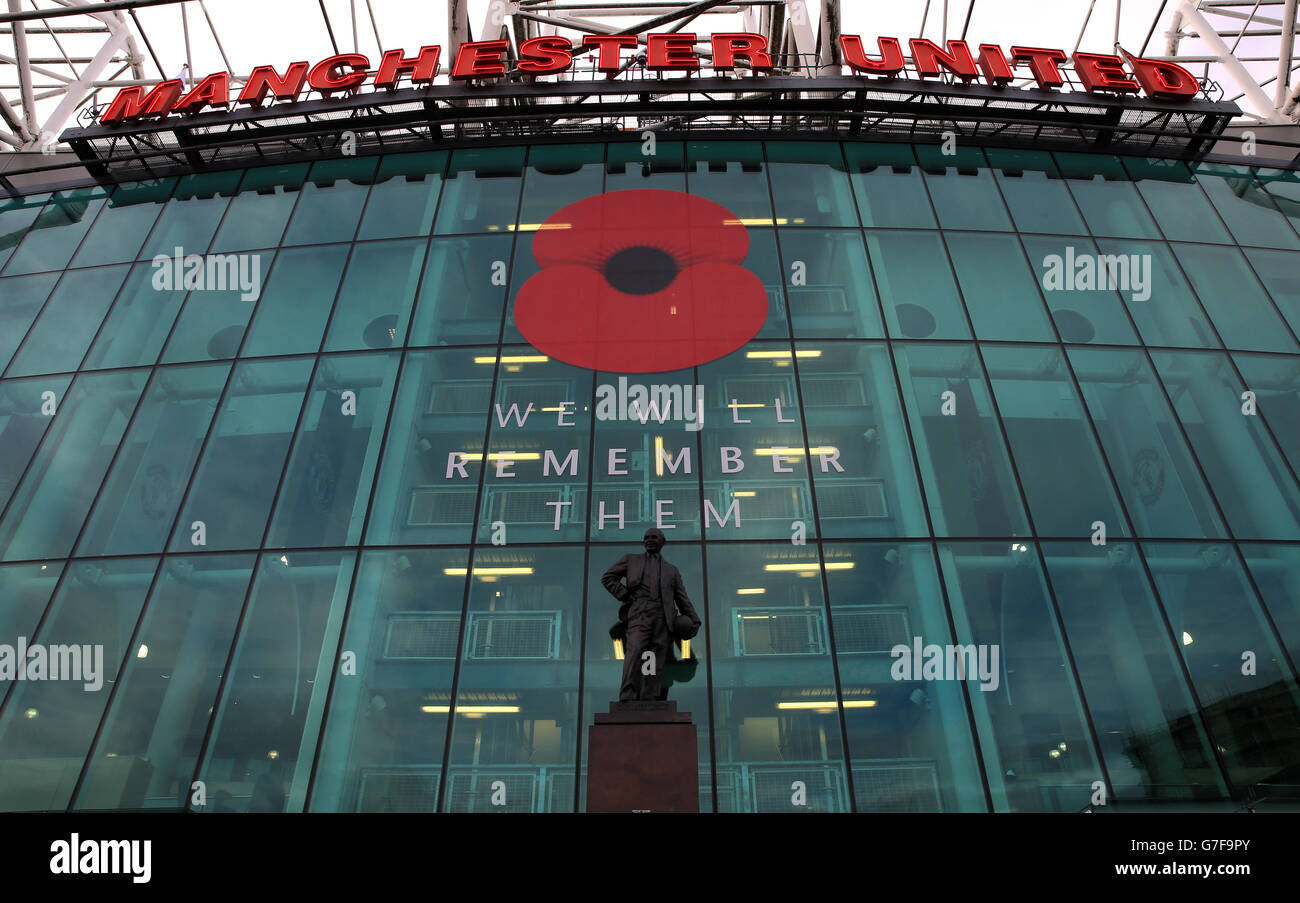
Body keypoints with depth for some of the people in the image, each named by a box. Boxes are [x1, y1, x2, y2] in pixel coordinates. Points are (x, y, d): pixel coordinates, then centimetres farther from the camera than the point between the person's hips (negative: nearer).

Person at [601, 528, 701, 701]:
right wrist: (625, 595, 4)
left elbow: (682, 597, 20)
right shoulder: (631, 560, 24)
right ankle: (627, 700, -28)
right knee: (635, 651, -22)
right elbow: (608, 578, 19)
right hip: (639, 613, -2)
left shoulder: (671, 570, 27)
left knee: (657, 663, -8)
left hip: (662, 617, 2)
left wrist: (694, 620, 7)